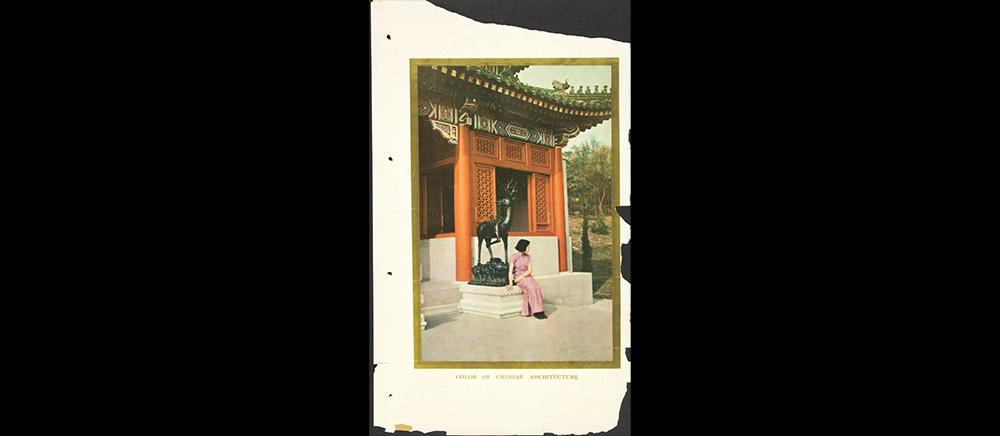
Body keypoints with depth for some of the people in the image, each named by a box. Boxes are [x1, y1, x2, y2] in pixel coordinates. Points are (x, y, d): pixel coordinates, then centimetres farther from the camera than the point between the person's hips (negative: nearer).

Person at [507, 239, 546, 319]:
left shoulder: (528, 257, 7)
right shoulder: (514, 256, -7)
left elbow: (529, 271, 0)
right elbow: (510, 270, -11)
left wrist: (521, 276, -17)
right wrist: (510, 283, -23)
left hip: (527, 276, 4)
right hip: (517, 278, -4)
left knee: (536, 287, -27)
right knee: (531, 288, -31)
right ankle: (537, 311, -28)